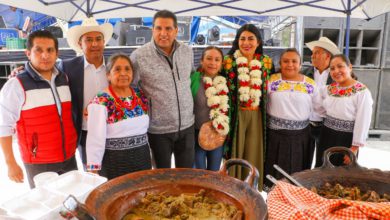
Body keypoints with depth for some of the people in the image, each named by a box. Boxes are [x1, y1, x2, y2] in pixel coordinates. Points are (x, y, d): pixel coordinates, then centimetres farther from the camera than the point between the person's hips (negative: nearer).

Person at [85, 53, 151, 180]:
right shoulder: (101, 102, -14)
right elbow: (95, 139, -16)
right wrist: (93, 169, -18)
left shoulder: (140, 95, 3)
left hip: (143, 159, 6)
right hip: (115, 163, -5)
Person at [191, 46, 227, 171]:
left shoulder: (224, 82, -1)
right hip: (197, 135, -3)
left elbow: (228, 109, 8)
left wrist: (225, 132, 3)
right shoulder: (193, 79, -12)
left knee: (214, 173, 18)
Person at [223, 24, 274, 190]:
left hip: (257, 115, 2)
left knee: (253, 153, 10)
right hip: (236, 114, -2)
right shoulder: (229, 61, -4)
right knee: (235, 152, 7)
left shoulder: (266, 62, 4)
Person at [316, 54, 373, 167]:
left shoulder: (362, 92, -14)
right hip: (326, 136, 5)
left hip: (346, 139, -5)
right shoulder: (328, 89, 3)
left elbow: (363, 122, -15)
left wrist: (355, 147, -14)